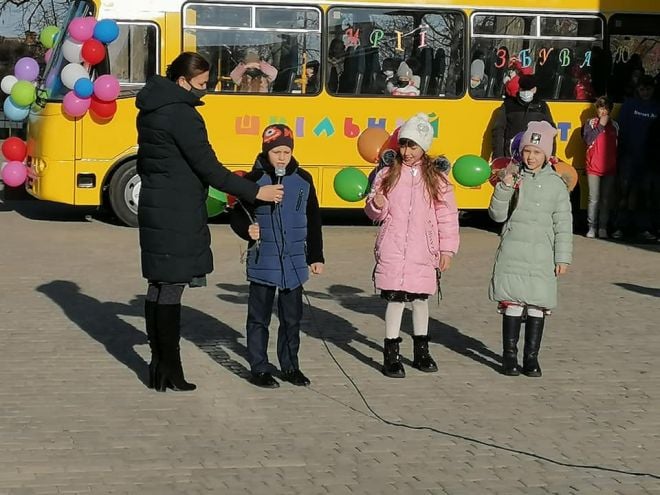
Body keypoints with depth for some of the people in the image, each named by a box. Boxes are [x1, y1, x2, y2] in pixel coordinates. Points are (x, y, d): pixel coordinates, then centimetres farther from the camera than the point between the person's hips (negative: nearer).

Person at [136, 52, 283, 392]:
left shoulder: (151, 109, 11)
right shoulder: (182, 115, -18)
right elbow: (209, 169, -18)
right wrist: (255, 192, -13)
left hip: (154, 208, 10)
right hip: (177, 215, -9)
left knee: (158, 285, 12)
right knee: (171, 288, -5)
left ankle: (158, 364, 19)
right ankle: (169, 371, 1)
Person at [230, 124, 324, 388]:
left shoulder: (303, 180, 3)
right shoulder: (254, 180, -6)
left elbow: (313, 221, 9)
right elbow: (238, 215, 0)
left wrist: (316, 256, 10)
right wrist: (247, 230, -22)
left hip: (294, 262, 3)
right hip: (263, 262, -3)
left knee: (292, 317, 11)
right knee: (259, 317, 4)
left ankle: (290, 366, 24)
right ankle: (259, 368, 13)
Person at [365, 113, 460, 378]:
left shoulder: (436, 178, 1)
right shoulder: (387, 174, 2)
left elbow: (447, 216, 3)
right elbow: (375, 213, 10)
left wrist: (447, 249, 1)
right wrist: (376, 206, -14)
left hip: (423, 252, 1)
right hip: (392, 251, -1)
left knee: (421, 298, 12)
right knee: (395, 299, -3)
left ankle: (421, 351, 27)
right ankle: (391, 354, 6)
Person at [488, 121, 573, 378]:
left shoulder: (556, 184, 3)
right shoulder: (514, 177, 3)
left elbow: (563, 225, 5)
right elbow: (497, 214, 1)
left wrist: (563, 258, 1)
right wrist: (505, 186, -12)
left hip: (541, 255, 0)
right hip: (512, 252, 0)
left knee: (537, 306, 3)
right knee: (512, 304, 0)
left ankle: (531, 357, 13)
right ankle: (509, 356, 10)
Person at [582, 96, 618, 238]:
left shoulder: (614, 125, 11)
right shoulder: (590, 123, 3)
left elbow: (618, 145, 16)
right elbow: (588, 140, -12)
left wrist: (618, 166, 12)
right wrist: (600, 126, -12)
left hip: (610, 168, 2)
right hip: (594, 167, -2)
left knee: (606, 199, 2)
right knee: (594, 199, -4)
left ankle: (602, 228, 6)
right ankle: (592, 227, 0)